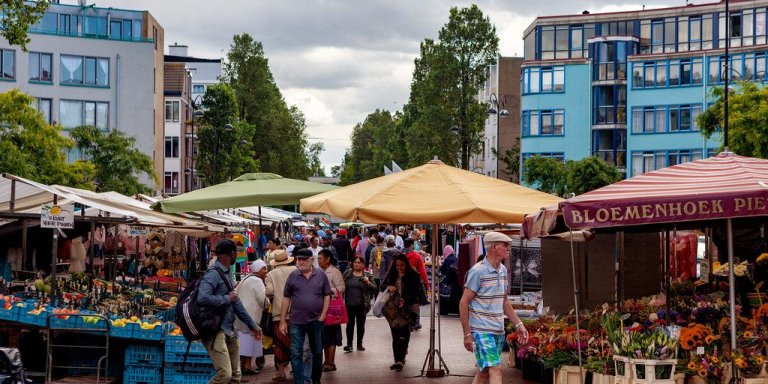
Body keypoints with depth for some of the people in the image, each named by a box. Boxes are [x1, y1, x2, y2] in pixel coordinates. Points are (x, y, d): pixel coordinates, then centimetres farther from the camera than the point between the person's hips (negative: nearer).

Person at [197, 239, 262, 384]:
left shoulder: (226, 274, 16)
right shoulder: (213, 274, -14)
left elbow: (236, 303, 21)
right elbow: (202, 298, -29)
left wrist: (252, 325, 22)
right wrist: (227, 299, -15)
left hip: (229, 331, 10)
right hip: (216, 332, -10)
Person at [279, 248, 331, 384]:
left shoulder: (321, 275, -1)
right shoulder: (293, 276, -1)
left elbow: (327, 296, 3)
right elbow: (286, 298, 2)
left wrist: (322, 316, -5)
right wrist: (283, 321, 0)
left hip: (316, 321, 1)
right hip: (297, 322, -1)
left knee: (317, 353, 14)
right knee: (296, 355, -4)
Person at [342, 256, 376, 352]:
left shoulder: (367, 275, 0)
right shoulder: (347, 274, 5)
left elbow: (374, 289, -1)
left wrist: (368, 282, -19)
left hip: (361, 305, -1)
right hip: (349, 304, 1)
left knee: (361, 324, 8)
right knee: (350, 324, 5)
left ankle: (359, 344, 18)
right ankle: (349, 344, 10)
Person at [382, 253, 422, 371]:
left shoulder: (413, 275, -4)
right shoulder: (391, 274, 9)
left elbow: (416, 291, -9)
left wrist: (405, 300, -24)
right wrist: (388, 287, -10)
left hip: (408, 308, -4)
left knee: (404, 334, -10)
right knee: (395, 334, 5)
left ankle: (400, 360, -10)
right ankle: (399, 359, 12)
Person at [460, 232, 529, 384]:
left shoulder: (503, 270, 12)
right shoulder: (478, 271, -13)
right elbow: (463, 303, -11)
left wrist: (518, 324, 15)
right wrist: (467, 334, -14)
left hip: (498, 331, 8)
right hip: (481, 330, -8)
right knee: (495, 370, -15)